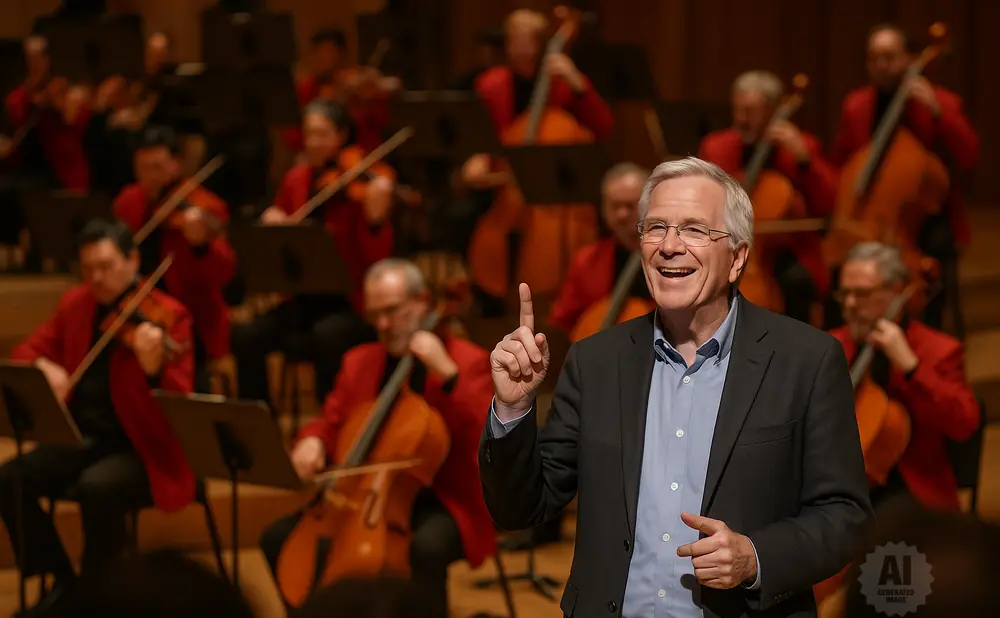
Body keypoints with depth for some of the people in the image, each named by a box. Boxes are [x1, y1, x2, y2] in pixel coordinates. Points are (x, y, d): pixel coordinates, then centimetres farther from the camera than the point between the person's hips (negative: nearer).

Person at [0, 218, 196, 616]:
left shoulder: (168, 315, -10)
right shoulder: (75, 304, 8)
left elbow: (181, 400, -19)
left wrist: (154, 368, -41)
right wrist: (44, 368, -10)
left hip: (138, 448, -6)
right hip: (81, 440, 6)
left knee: (97, 487, -36)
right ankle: (64, 582, 2)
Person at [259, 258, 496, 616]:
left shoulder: (467, 360, -6)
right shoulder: (358, 362, 11)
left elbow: (488, 436, -18)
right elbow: (331, 424, 14)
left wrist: (448, 374, -27)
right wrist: (312, 442, -11)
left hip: (439, 501, -5)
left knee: (428, 547, -38)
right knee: (279, 538, -11)